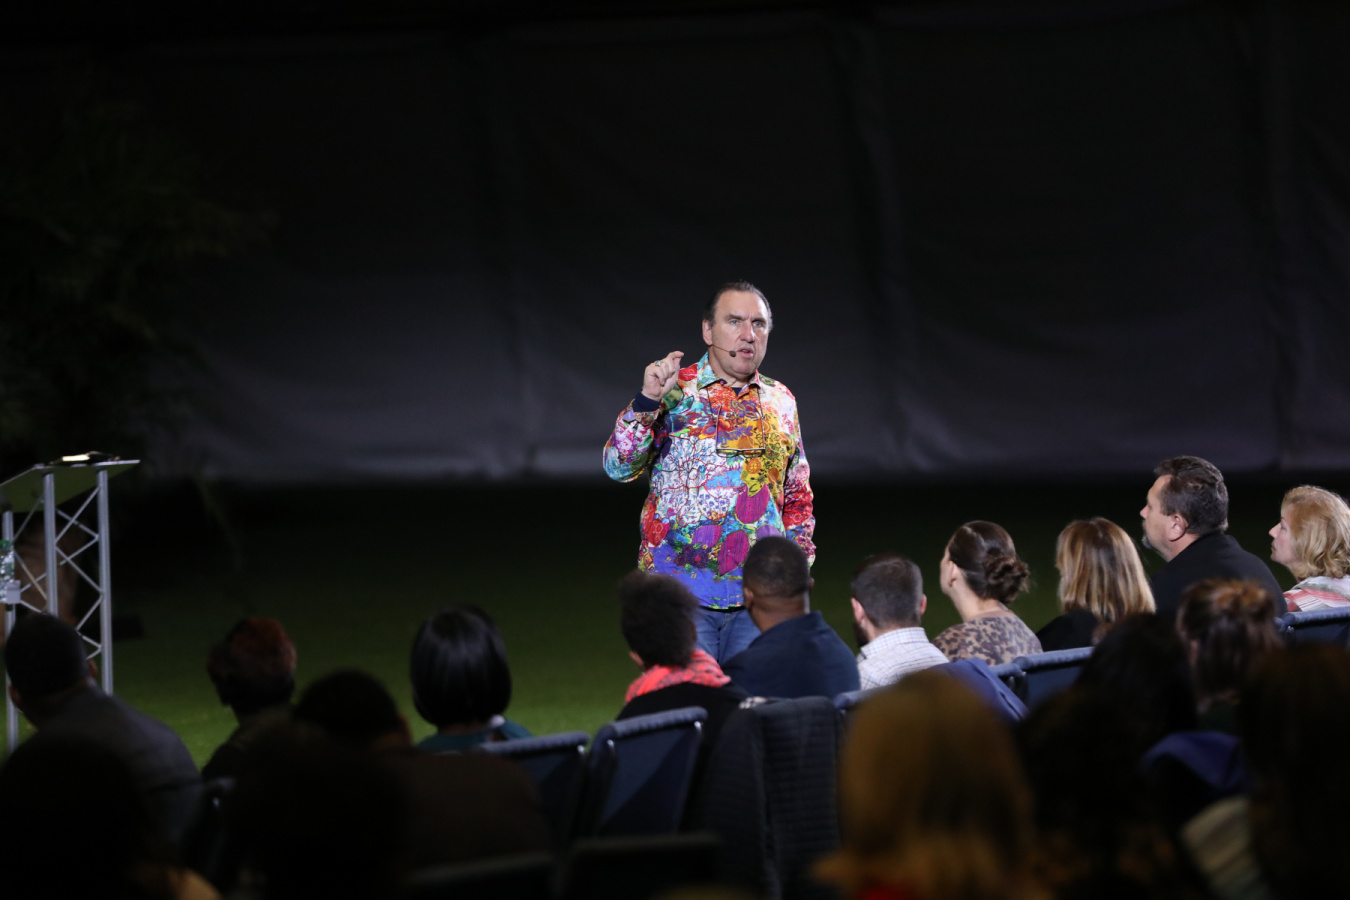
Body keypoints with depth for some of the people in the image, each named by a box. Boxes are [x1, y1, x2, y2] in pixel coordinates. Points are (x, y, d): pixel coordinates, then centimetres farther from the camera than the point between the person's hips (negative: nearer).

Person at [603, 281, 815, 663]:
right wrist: (647, 401, -24)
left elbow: (797, 497, 23)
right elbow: (618, 467, -11)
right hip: (681, 592, -4)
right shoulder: (674, 390, 0)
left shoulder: (780, 401, 13)